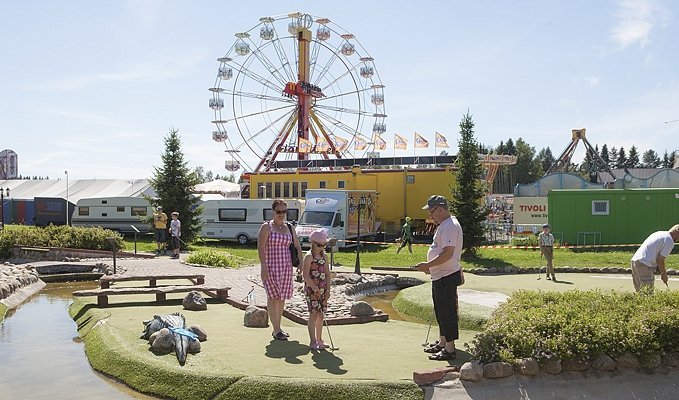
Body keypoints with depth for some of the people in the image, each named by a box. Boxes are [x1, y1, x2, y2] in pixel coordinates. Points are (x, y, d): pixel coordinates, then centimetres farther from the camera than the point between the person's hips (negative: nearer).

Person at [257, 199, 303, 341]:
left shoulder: (289, 228, 13)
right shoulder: (266, 227, -4)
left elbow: (297, 246, 17)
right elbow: (260, 247, -11)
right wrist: (263, 266, -19)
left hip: (286, 266, 6)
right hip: (271, 266, -6)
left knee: (282, 297, 9)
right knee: (273, 297, -5)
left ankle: (278, 328, 19)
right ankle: (276, 330, -2)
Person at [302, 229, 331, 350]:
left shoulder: (324, 256, 9)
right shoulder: (309, 256, -10)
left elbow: (327, 274, 12)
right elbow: (305, 275, -15)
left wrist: (328, 290, 4)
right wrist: (315, 288, -18)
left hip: (322, 289, 6)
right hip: (311, 289, -6)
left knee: (321, 314, 9)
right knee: (314, 314, -7)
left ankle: (319, 340, 19)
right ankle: (313, 341, -2)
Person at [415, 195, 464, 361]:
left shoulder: (449, 226, -19)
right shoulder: (445, 225, 16)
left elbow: (447, 254, -27)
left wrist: (428, 265, -23)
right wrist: (430, 266, 22)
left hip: (446, 276, -11)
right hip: (440, 275, 11)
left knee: (447, 311, -5)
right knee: (440, 311, 19)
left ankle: (449, 349, 2)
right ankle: (442, 343, 31)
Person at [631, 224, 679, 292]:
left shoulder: (660, 233, 21)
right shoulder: (670, 242, -6)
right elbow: (660, 260, -8)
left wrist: (660, 270, 20)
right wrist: (664, 274, 6)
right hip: (644, 265, -9)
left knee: (639, 291, 13)